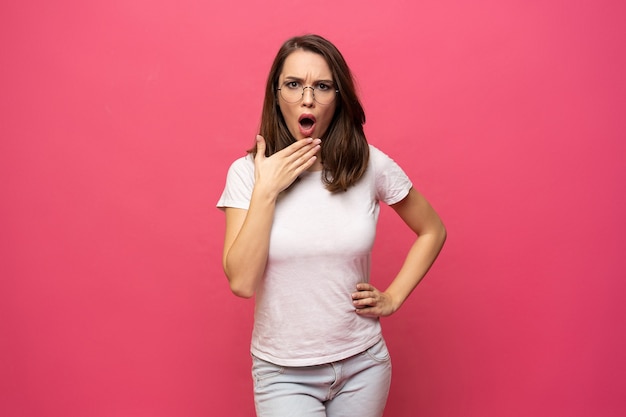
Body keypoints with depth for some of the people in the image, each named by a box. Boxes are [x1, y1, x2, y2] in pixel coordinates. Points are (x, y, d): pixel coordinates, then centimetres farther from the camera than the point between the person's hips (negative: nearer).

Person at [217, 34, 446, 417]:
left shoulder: (371, 166, -7)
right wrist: (266, 191, -20)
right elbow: (241, 282, -16)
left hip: (362, 363, 2)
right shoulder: (247, 172, -8)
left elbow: (433, 231, 8)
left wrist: (393, 298, -1)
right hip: (283, 372, -1)